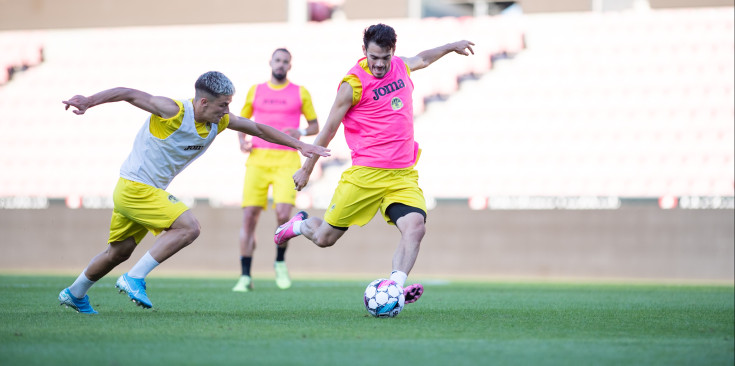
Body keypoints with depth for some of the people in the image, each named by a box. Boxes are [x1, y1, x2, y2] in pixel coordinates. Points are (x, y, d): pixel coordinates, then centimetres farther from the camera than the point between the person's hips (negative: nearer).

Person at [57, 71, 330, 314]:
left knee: (119, 252, 19)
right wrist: (88, 101, -36)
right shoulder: (174, 112, -24)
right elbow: (129, 94, -25)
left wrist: (300, 145, 6)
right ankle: (134, 278, -14)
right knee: (188, 227, -19)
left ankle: (74, 295, 36)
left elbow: (259, 129, 9)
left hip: (152, 191, 8)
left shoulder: (220, 121, -2)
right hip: (135, 189, -8)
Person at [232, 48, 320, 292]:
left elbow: (315, 125, 15)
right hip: (258, 159, 2)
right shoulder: (255, 91, 14)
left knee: (283, 214, -19)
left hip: (287, 160, -2)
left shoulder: (300, 93, 10)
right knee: (249, 216, -6)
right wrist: (242, 141, 3)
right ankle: (245, 277, 1)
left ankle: (280, 263, 8)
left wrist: (301, 132, -7)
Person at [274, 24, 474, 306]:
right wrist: (307, 169, 6)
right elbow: (329, 128, 0)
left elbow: (422, 59, 35)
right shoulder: (353, 83, -10)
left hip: (404, 174, 4)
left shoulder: (401, 66, 8)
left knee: (415, 227, -23)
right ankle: (300, 225, 38)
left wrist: (452, 47, 42)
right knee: (324, 238, 4)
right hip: (365, 174, -4)